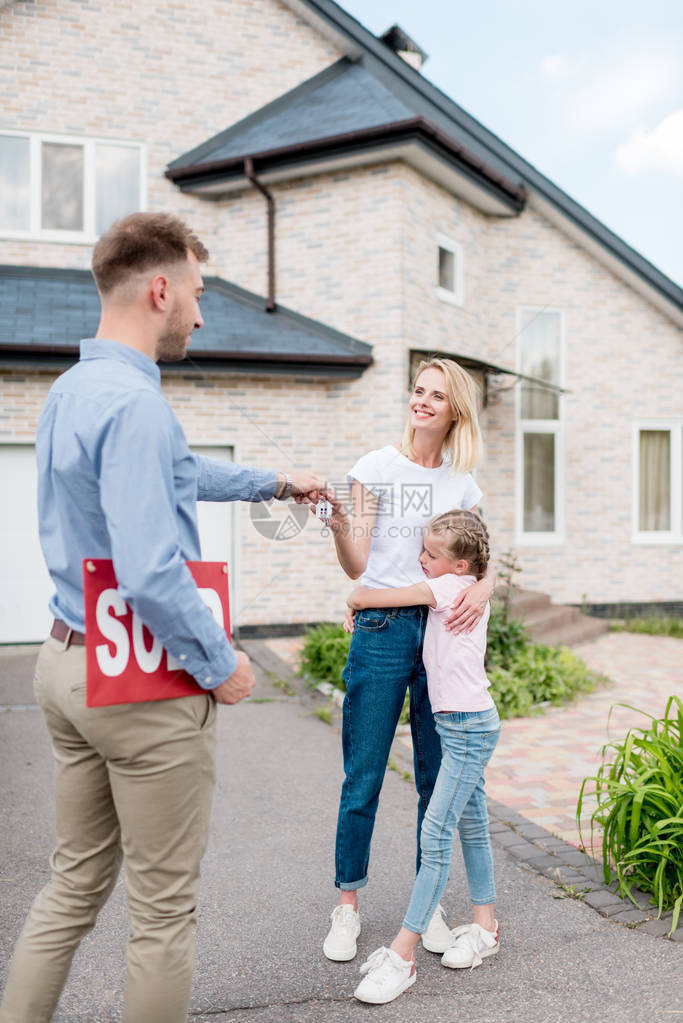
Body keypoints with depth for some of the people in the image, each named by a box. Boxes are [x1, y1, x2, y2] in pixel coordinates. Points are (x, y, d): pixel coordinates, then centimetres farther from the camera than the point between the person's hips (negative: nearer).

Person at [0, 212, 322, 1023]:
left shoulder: (69, 390, 9)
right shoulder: (133, 403, -22)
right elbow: (151, 575, -29)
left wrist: (274, 483, 34)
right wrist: (222, 664, -15)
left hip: (69, 660, 9)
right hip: (146, 682, -9)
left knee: (75, 881, 20)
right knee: (163, 907, 8)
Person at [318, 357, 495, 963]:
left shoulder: (463, 484, 10)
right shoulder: (375, 468, 1)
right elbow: (356, 567, -4)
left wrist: (482, 589, -13)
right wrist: (338, 523, -23)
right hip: (381, 628, -3)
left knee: (438, 777, 8)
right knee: (363, 779, 1)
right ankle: (347, 907, 18)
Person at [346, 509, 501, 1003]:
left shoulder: (451, 586, -15)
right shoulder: (464, 591, 12)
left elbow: (368, 597, -12)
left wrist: (357, 598, 8)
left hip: (468, 726, -11)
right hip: (463, 724, 11)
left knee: (435, 834, -11)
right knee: (471, 825, 18)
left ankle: (402, 953, -9)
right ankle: (485, 926, 32)